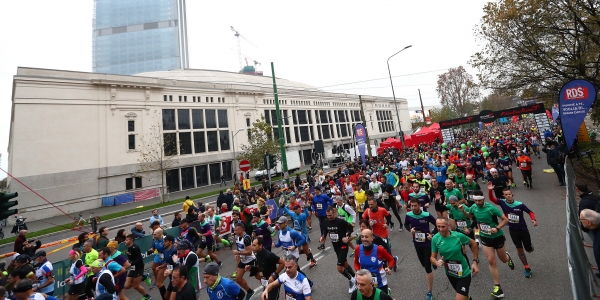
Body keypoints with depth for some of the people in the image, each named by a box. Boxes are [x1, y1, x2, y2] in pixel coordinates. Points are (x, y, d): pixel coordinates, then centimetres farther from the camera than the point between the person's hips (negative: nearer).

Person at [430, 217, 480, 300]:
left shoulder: (458, 236, -22)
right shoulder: (435, 238, -17)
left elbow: (473, 244, -3)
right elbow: (432, 257, -8)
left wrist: (475, 261, -5)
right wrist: (437, 262, -29)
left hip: (464, 274, -3)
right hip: (450, 274, 3)